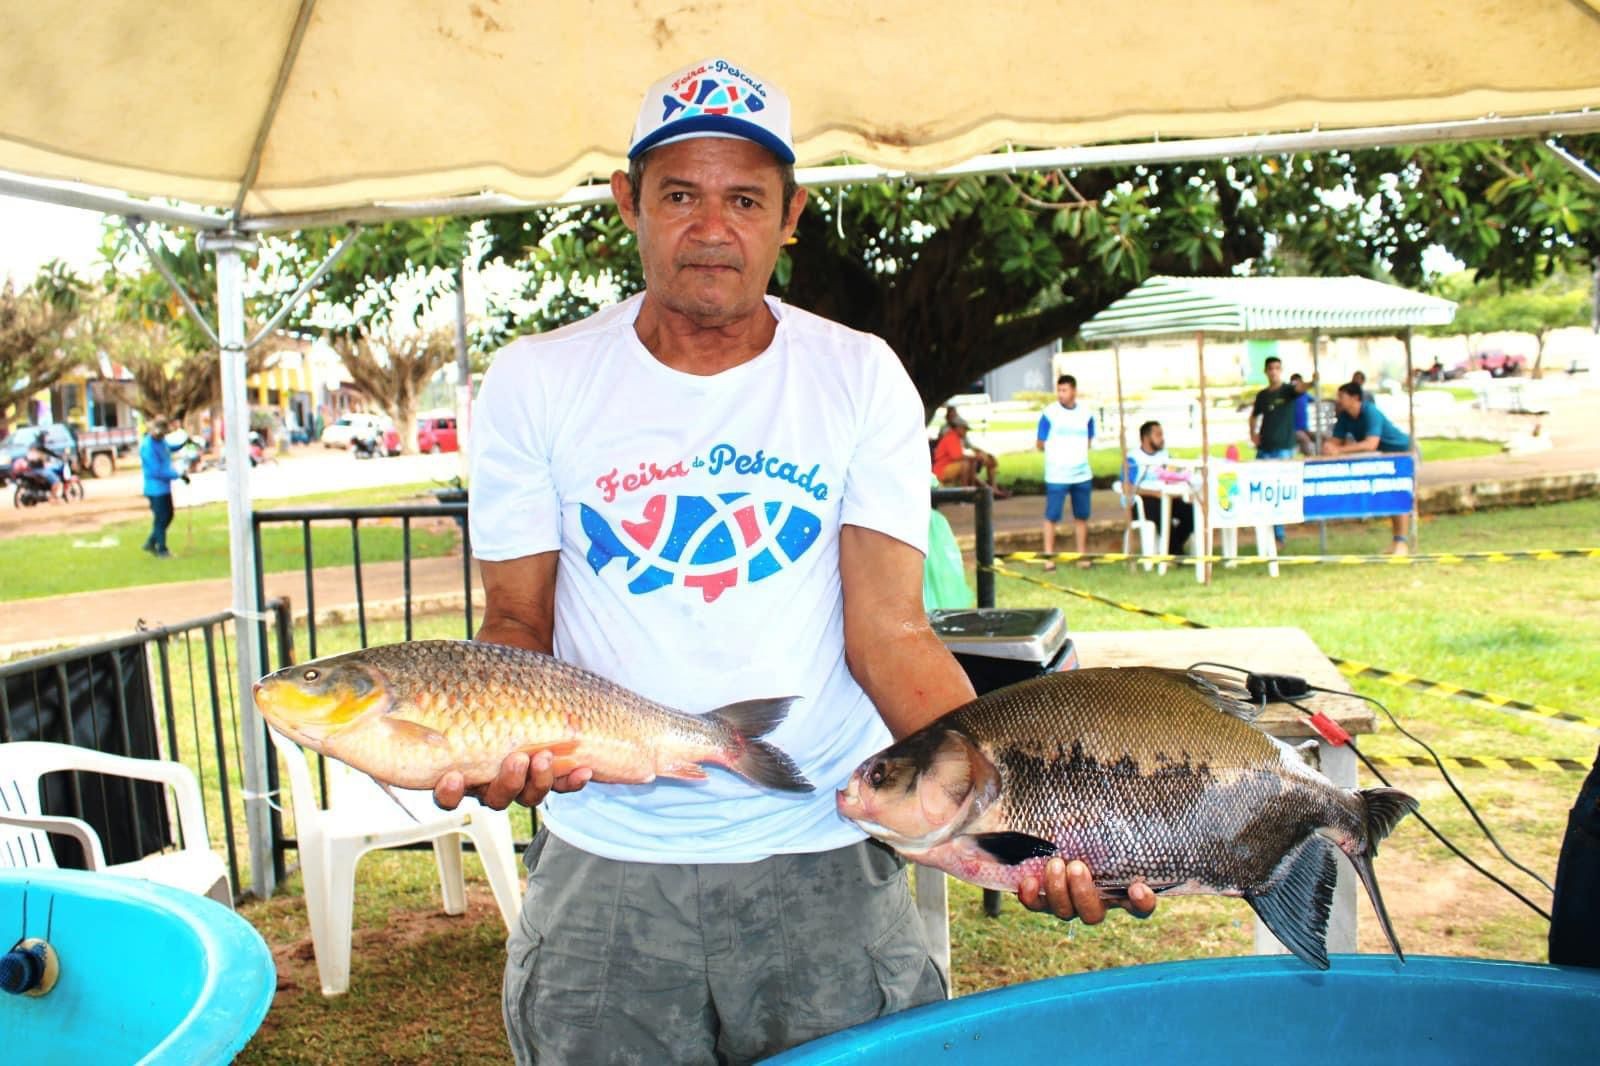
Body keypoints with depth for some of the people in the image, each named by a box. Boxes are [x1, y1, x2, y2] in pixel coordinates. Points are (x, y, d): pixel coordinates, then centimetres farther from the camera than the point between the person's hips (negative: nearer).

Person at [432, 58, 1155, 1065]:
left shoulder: (861, 377, -2)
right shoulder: (535, 383, 0)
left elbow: (889, 634, -7)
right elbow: (518, 622, 1)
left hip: (825, 857, 0)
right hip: (605, 857, 1)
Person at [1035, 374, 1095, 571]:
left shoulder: (1086, 414, 5)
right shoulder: (1049, 414, -6)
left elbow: (1088, 442, 15)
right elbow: (1040, 445, -2)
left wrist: (1075, 451, 1)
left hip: (1082, 475, 4)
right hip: (1056, 476, -4)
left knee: (1081, 516, 10)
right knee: (1051, 517, -3)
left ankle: (1082, 556, 19)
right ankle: (1049, 556, 5)